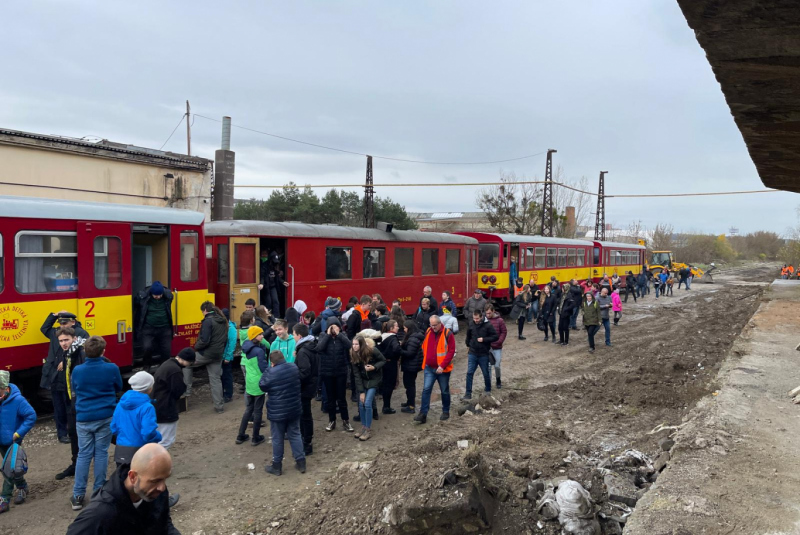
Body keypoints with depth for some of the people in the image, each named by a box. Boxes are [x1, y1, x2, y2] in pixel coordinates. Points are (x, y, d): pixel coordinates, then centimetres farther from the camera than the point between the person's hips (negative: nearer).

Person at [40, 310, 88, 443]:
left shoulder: (81, 334, -11)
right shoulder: (56, 332, 11)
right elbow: (44, 328, 31)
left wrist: (66, 361, -22)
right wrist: (54, 315, 17)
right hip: (55, 378, 6)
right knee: (59, 408, 13)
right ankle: (62, 433, 24)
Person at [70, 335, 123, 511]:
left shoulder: (77, 370, -5)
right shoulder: (111, 368, -10)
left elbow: (74, 390, 13)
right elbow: (118, 388, 7)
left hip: (83, 418, 1)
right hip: (105, 416, -1)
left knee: (83, 454, 8)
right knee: (101, 453, 8)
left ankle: (78, 496, 9)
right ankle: (99, 492, 15)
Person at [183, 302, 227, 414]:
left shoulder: (208, 321, -16)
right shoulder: (223, 321, 11)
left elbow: (204, 340, -22)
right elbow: (225, 339, 16)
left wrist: (196, 347, -5)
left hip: (206, 353, -7)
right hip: (218, 354, 7)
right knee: (216, 379, 12)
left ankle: (187, 390, 15)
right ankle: (219, 406, 13)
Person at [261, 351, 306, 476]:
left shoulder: (271, 372, -20)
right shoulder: (294, 368, -1)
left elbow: (262, 386, -6)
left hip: (277, 412, -5)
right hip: (294, 409, 5)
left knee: (277, 439, 8)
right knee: (295, 435, 16)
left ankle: (277, 466, 20)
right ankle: (301, 463, 20)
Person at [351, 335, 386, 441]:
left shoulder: (372, 351, -23)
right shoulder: (353, 355, -13)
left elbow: (383, 360, -7)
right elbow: (356, 374, -12)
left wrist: (374, 367, -27)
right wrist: (361, 391, -14)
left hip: (374, 379, -4)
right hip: (362, 380, 4)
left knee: (367, 403, -12)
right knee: (361, 404, 0)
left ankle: (368, 430, -1)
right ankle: (363, 426, 19)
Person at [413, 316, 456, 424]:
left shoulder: (447, 334, -12)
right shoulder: (428, 332, 2)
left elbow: (451, 351, -15)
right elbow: (424, 348, 14)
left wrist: (442, 366, -20)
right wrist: (425, 362, 10)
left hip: (443, 369, -3)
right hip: (429, 368, 3)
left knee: (445, 391, 12)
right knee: (426, 389, -5)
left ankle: (446, 411, 28)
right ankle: (423, 414, -5)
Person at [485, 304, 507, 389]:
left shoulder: (500, 320, -7)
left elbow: (504, 332, -2)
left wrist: (499, 342, -11)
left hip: (497, 348, -1)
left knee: (497, 365, 3)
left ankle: (498, 381, 28)